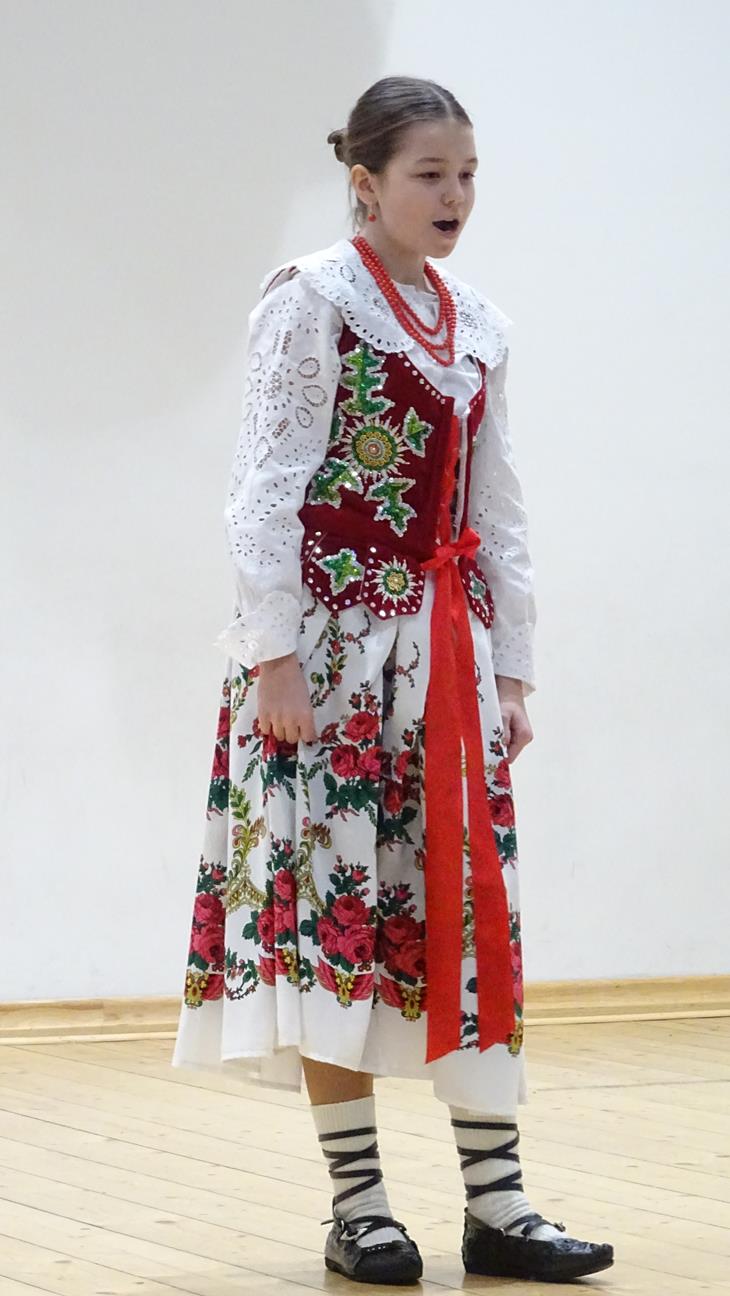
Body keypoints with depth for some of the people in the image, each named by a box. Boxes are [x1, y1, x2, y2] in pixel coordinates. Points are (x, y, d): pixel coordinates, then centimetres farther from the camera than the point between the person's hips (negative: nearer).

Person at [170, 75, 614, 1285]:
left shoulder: (480, 325, 15)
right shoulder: (311, 298, -4)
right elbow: (269, 486, -10)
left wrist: (512, 664, 12)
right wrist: (274, 653, -16)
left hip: (447, 637, 6)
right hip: (333, 631, -6)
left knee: (471, 905, 2)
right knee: (332, 895, -6)